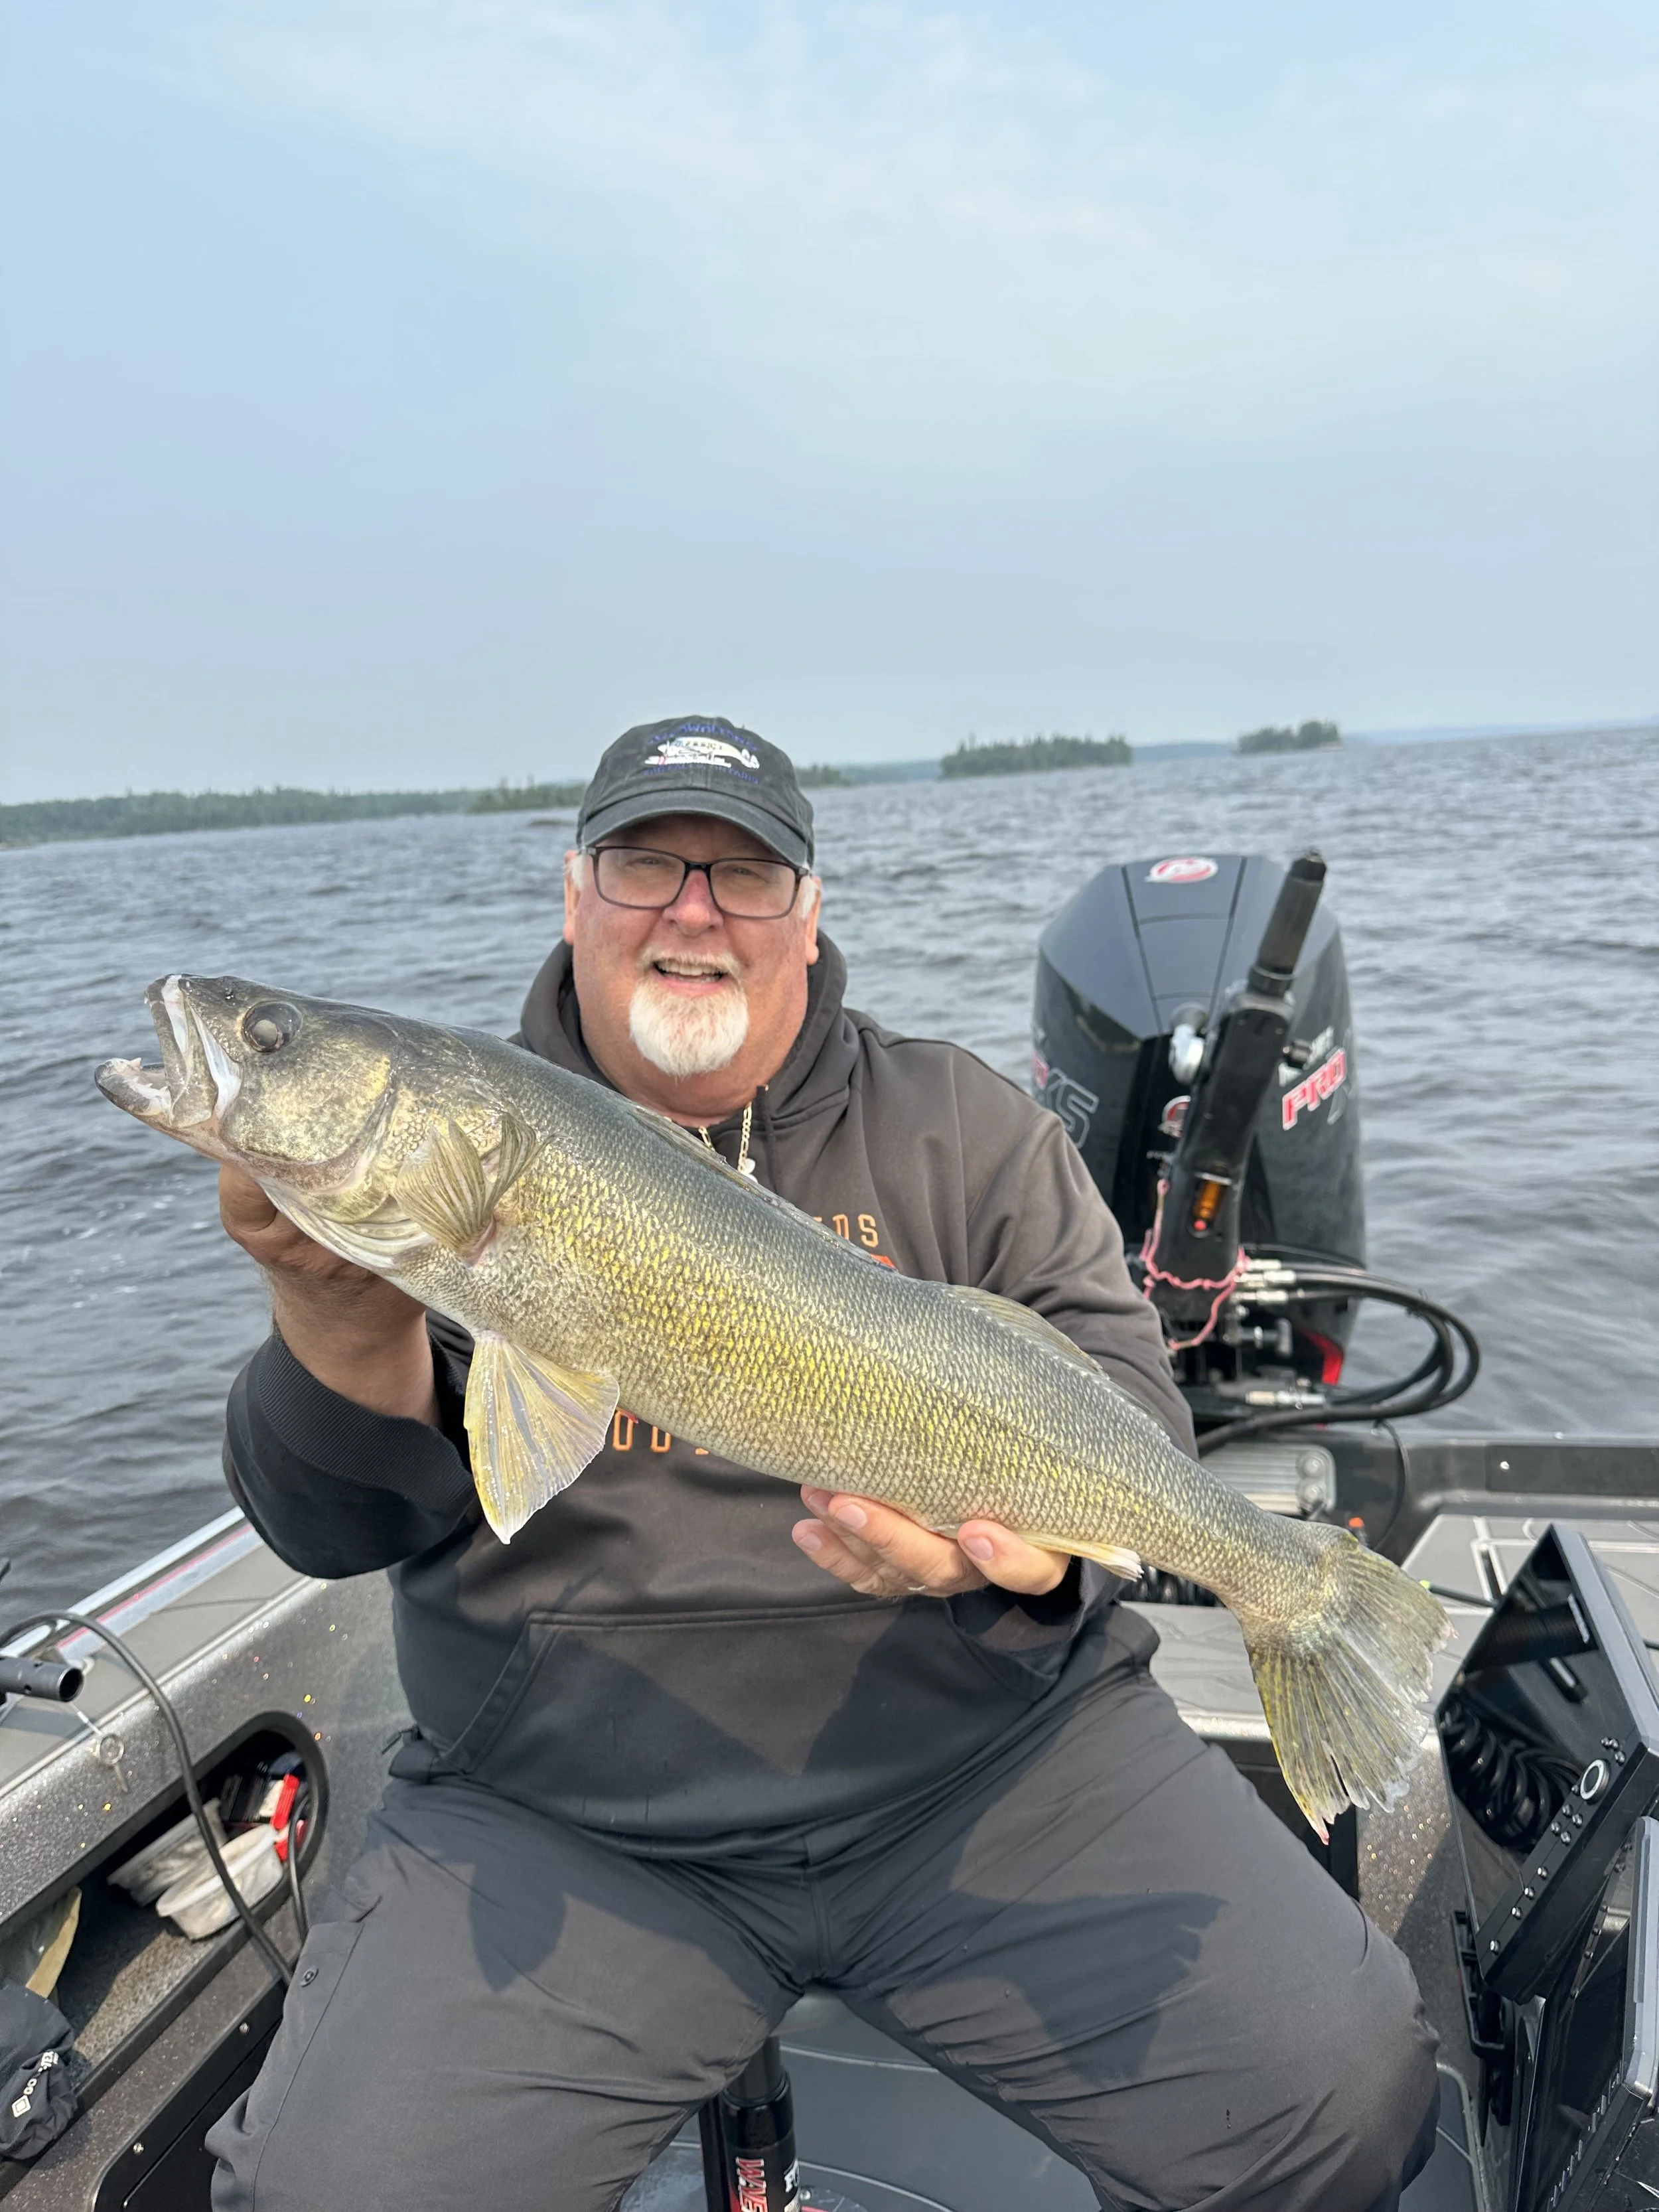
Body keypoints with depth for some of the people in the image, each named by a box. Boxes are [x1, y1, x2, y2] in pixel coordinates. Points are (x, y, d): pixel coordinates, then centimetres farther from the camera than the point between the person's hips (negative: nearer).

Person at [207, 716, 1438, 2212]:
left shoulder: (965, 1129, 4)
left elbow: (1122, 1391, -1)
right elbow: (335, 1526, -4)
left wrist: (1029, 1526, -24)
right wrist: (341, 1310, -26)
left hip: (993, 1748, 1)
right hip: (562, 1815, 1)